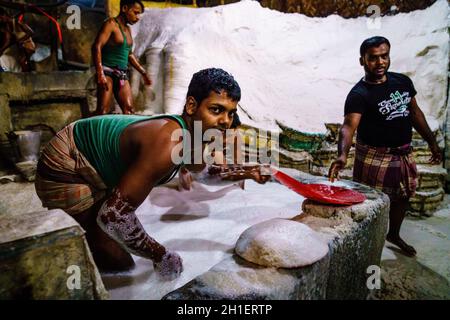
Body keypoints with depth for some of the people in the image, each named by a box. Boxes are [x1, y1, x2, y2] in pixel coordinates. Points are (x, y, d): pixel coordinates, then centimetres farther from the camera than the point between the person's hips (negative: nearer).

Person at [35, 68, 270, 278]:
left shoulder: (190, 132, -8)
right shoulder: (167, 145, -38)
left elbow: (201, 168, 17)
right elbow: (113, 215, -37)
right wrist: (160, 255, -24)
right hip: (64, 174, -9)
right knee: (119, 266, -4)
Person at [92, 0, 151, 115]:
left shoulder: (127, 29, 18)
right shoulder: (111, 24, -6)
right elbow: (97, 47, -16)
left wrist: (143, 72, 28)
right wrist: (100, 74, -26)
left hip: (122, 75, 8)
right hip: (107, 71, -8)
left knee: (129, 110, 0)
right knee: (102, 111, -17)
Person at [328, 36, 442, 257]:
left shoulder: (403, 81, 1)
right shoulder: (359, 94, -21)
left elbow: (415, 113, 12)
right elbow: (349, 125, -36)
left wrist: (431, 142, 15)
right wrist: (342, 154, -54)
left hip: (404, 154, 8)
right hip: (375, 158, -7)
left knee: (403, 196, 23)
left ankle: (394, 235, 48)